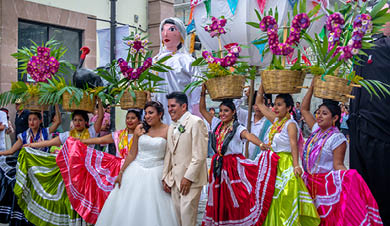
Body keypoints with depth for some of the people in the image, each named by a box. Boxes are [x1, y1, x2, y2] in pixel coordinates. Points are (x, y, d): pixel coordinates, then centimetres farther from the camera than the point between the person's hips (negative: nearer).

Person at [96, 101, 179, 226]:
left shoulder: (167, 131, -5)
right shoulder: (140, 129, 0)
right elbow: (132, 154, 4)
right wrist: (121, 172, 2)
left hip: (157, 172, -2)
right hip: (137, 171, 2)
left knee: (155, 209, 2)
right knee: (129, 206, 7)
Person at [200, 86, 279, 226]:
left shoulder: (237, 128, -11)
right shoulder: (217, 124, 7)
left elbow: (248, 135, -32)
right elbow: (202, 109, 14)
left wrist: (260, 144, -51)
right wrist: (203, 93, 5)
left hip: (233, 166, -5)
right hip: (218, 166, 5)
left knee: (233, 200, -3)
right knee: (219, 200, 10)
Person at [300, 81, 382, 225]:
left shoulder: (337, 138, -14)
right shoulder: (316, 130, 6)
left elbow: (338, 165, -15)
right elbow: (304, 109, 15)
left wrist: (351, 180, -32)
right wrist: (311, 87, 10)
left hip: (326, 186, -7)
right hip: (310, 183, 7)